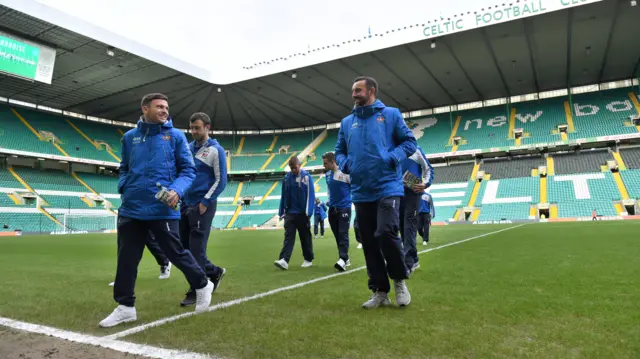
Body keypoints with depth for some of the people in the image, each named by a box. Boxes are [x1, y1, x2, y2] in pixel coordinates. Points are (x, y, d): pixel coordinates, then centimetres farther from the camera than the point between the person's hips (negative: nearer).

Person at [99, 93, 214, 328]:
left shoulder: (176, 136, 1)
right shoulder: (129, 137, 11)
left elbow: (188, 170, 0)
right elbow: (124, 169, 22)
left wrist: (177, 190, -17)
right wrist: (123, 187, 2)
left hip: (162, 210, -4)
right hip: (131, 209, 4)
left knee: (176, 253, 4)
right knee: (126, 259, 9)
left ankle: (202, 285, 28)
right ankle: (125, 307, 25)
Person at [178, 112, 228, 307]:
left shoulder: (216, 150, -7)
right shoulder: (187, 148, 10)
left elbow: (221, 181, -9)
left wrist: (205, 202, -14)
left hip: (203, 206, -7)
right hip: (185, 204, 7)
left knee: (196, 249, -3)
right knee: (184, 248, 10)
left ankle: (196, 292, 10)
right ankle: (215, 272, 29)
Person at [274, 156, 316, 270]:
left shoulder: (307, 177, -7)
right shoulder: (286, 178, 4)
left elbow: (311, 195, -10)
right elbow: (283, 196, 9)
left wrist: (308, 212, -17)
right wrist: (281, 212, 9)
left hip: (302, 213, -2)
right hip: (290, 213, 3)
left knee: (305, 237, 8)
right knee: (288, 237, -5)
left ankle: (308, 259, 22)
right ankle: (284, 260, -12)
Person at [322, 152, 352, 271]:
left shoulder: (345, 173, -11)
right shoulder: (327, 175, 8)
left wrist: (351, 199, 2)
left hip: (344, 208, -6)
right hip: (332, 209, 6)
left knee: (343, 234, -13)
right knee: (337, 235, 9)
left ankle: (342, 259, -17)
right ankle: (346, 259, 18)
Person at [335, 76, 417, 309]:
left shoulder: (390, 114, 5)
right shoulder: (347, 122, 15)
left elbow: (409, 142, 3)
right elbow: (339, 151, 20)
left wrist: (392, 158, -14)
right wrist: (345, 164, -2)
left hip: (387, 188, -4)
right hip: (361, 192, 5)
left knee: (386, 233, -17)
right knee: (369, 243, 7)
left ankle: (399, 280, 11)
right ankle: (380, 291, 20)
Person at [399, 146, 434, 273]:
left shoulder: (416, 150, 4)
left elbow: (428, 168, 5)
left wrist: (425, 184, -11)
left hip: (412, 192, -4)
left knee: (409, 226, -11)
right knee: (402, 227, 5)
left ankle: (408, 262, -15)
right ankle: (413, 260, 16)